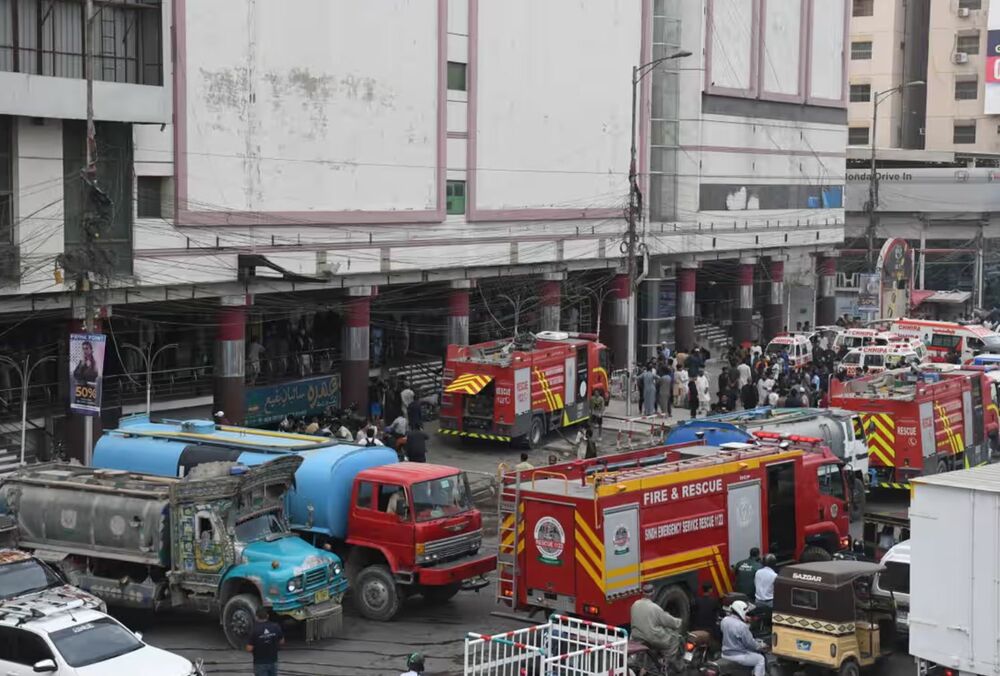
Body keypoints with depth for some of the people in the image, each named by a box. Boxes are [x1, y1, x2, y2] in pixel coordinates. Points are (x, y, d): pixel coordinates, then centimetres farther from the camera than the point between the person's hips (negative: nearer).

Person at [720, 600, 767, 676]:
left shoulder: (724, 620, -1)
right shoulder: (741, 626, -25)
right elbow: (750, 643, -17)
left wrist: (746, 622, 7)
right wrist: (760, 646, 2)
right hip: (737, 655, -9)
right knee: (760, 659, 9)